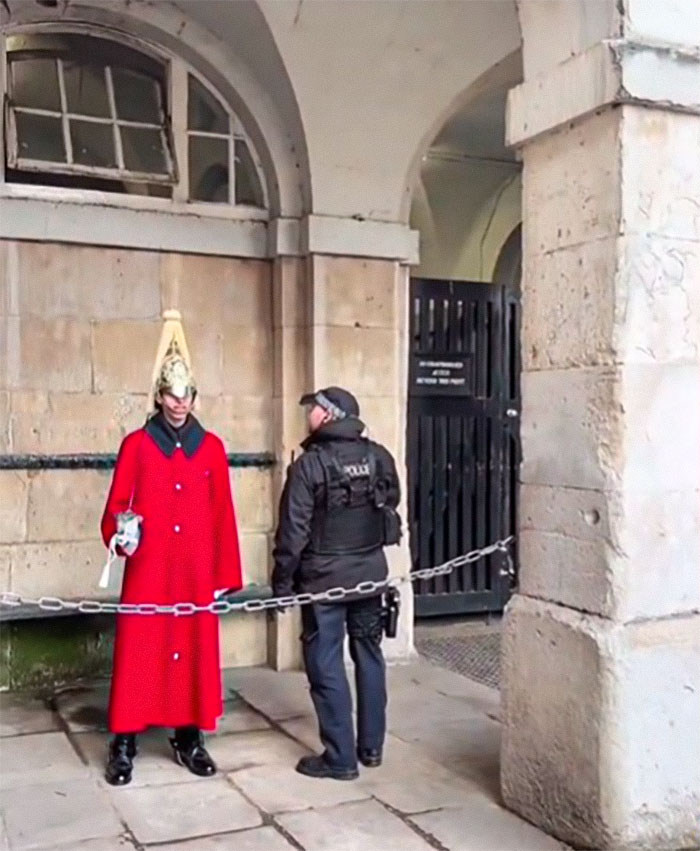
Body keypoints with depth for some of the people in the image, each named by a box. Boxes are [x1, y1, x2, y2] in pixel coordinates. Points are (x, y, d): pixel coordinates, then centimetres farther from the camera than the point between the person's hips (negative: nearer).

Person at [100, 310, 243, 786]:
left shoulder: (211, 447, 6)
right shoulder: (136, 445, 1)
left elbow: (223, 515, 6)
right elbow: (115, 507, 0)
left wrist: (226, 575, 4)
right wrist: (120, 530, -22)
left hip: (197, 572, 2)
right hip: (148, 571, -2)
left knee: (197, 650, 8)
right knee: (139, 652, -1)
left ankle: (190, 739, 22)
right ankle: (124, 746, 11)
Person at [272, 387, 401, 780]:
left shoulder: (310, 464, -13)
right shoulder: (380, 457, 1)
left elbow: (293, 529, -13)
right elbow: (391, 508, 10)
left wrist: (283, 582, -5)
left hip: (324, 578, -5)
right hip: (370, 572, 6)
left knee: (326, 665, 3)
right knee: (369, 656, 15)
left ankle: (340, 757, 8)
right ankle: (371, 746, 25)